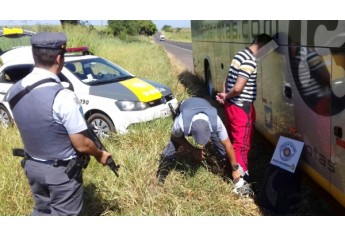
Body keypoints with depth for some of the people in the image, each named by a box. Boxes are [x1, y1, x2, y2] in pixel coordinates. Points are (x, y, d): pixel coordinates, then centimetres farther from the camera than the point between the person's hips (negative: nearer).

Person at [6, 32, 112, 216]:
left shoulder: (15, 91, -7)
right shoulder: (63, 97, -29)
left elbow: (31, 128, 7)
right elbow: (82, 145, -21)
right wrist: (100, 155, -2)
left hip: (32, 166, 6)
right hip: (61, 171, -6)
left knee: (42, 211, 27)